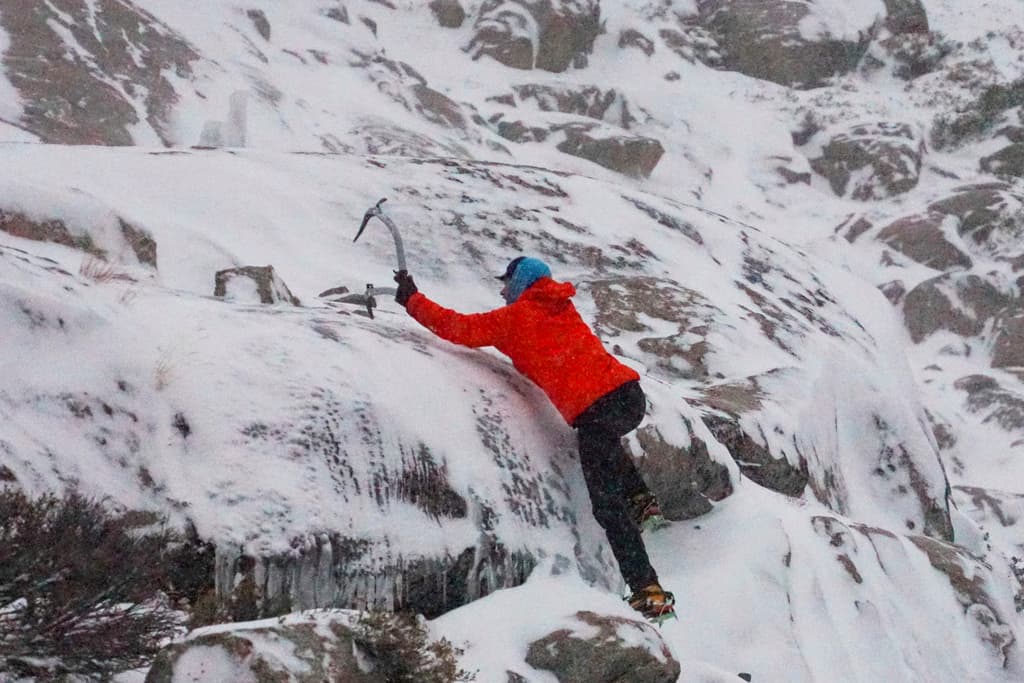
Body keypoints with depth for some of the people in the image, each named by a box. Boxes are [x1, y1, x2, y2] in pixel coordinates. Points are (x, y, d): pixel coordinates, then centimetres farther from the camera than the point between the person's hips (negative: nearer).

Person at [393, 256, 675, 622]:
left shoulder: (515, 317, 5)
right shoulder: (563, 309, 24)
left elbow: (459, 328, 8)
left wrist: (412, 300, 20)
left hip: (593, 410, -7)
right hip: (632, 395, 7)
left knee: (608, 509, -1)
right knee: (605, 438, 41)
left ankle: (648, 591, -8)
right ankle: (639, 498, 23)